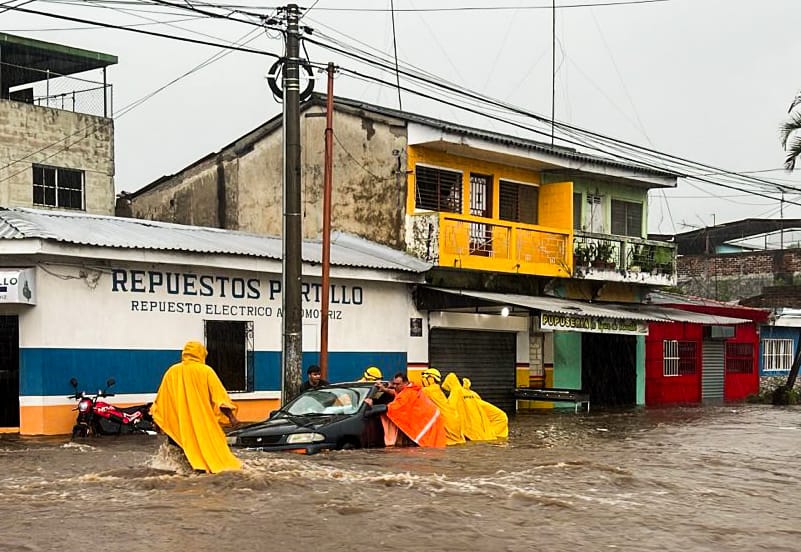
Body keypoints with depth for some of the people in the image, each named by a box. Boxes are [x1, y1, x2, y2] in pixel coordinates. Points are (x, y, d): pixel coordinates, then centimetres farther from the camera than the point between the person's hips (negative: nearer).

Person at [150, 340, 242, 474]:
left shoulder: (172, 371, 4)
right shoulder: (206, 371, -5)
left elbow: (161, 397, 13)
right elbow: (219, 395, -10)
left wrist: (155, 416, 25)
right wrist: (231, 416, -10)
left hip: (179, 421, 3)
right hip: (203, 420, -3)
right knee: (212, 440, 8)